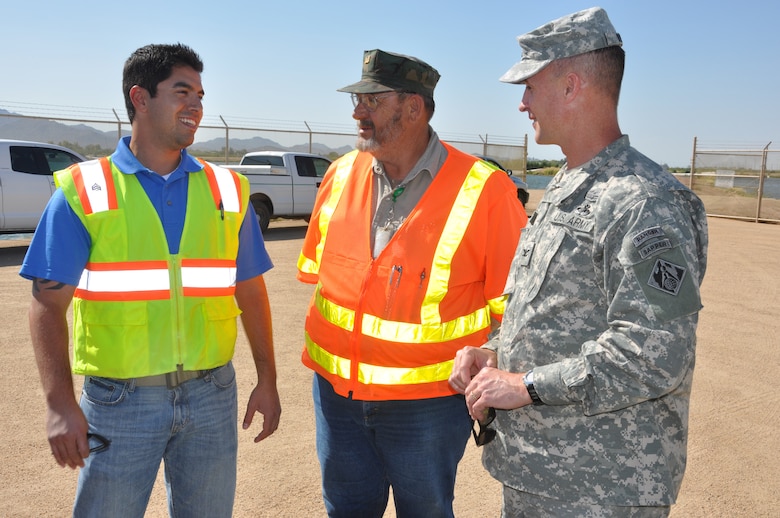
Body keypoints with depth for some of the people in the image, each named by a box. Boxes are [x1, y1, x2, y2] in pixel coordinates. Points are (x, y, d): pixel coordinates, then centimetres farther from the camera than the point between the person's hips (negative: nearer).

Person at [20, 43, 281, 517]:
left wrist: (267, 380, 5)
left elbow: (250, 291, 8)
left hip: (211, 394, 3)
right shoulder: (84, 192, -3)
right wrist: (60, 404, -15)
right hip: (119, 400, -2)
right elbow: (49, 304, -5)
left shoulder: (227, 190, 5)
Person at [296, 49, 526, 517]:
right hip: (336, 387, 5)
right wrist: (325, 348, 11)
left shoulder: (484, 190, -14)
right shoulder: (341, 175, 0)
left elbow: (512, 302, -8)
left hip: (428, 402, -4)